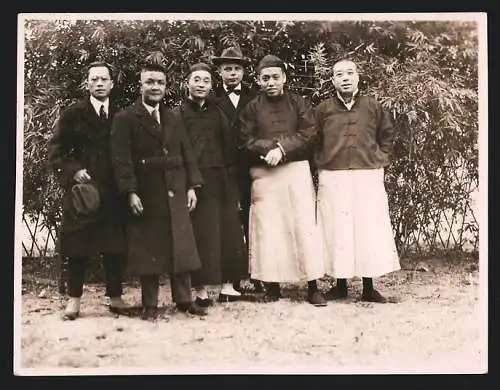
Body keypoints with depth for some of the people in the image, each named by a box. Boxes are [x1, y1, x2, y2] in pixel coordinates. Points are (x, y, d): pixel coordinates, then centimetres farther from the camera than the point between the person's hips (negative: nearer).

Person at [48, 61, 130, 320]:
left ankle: (115, 297, 16)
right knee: (78, 247, 2)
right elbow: (55, 152, 1)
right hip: (82, 191, -2)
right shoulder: (73, 115, 3)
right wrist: (73, 171, -12)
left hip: (113, 192, 2)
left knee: (115, 246, 5)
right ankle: (74, 299, 11)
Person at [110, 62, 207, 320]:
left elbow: (187, 154, 15)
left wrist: (192, 186, 6)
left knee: (181, 247, 5)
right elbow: (121, 159, -8)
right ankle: (150, 305, 11)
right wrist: (130, 192, -15)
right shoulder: (125, 119, -1)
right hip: (145, 197, -4)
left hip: (176, 195, 4)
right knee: (148, 250, 1)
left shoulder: (173, 119, 16)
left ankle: (184, 299, 14)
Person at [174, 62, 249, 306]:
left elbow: (230, 149, 11)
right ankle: (201, 289, 3)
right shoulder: (178, 115, 3)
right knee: (199, 233, -4)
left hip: (220, 181, 4)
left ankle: (227, 285, 11)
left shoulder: (218, 114, 14)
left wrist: (232, 183, 4)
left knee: (227, 231, 3)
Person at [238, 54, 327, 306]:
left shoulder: (298, 103, 10)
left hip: (296, 169, 0)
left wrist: (282, 149, -13)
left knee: (304, 225, -3)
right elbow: (245, 140, 0)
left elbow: (309, 133, -2)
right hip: (264, 174, 0)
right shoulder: (252, 108, 10)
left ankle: (312, 286, 1)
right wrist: (272, 147, -14)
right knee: (268, 227, -2)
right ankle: (272, 284, 7)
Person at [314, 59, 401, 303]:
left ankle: (369, 288, 10)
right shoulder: (323, 109, 4)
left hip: (368, 176, 1)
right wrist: (321, 162, 4)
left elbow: (387, 133, 17)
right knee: (337, 229, 1)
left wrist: (379, 158, 9)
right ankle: (340, 285, 13)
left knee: (370, 228, 1)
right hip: (333, 178, 0)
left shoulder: (372, 107, 6)